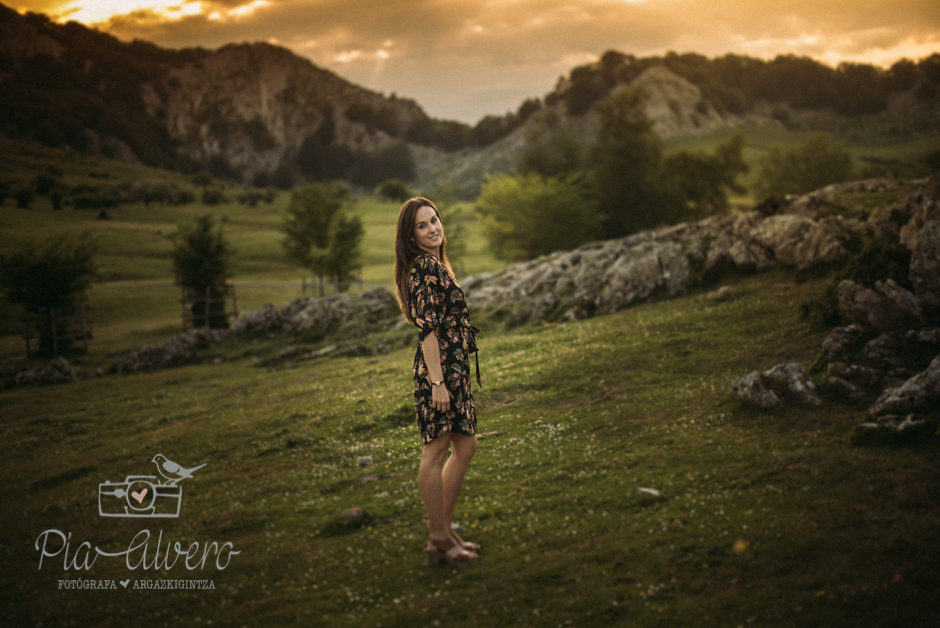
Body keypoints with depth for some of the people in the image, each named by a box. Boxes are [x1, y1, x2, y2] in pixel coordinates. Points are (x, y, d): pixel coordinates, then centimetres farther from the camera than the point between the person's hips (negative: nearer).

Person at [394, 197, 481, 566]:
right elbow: (427, 328, -20)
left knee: (465, 446, 15)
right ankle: (439, 540, 5)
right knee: (436, 451, -3)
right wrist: (437, 381, -24)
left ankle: (444, 531, 23)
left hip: (454, 368, 11)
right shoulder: (425, 267, -14)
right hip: (439, 368, -11)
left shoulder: (435, 265, 17)